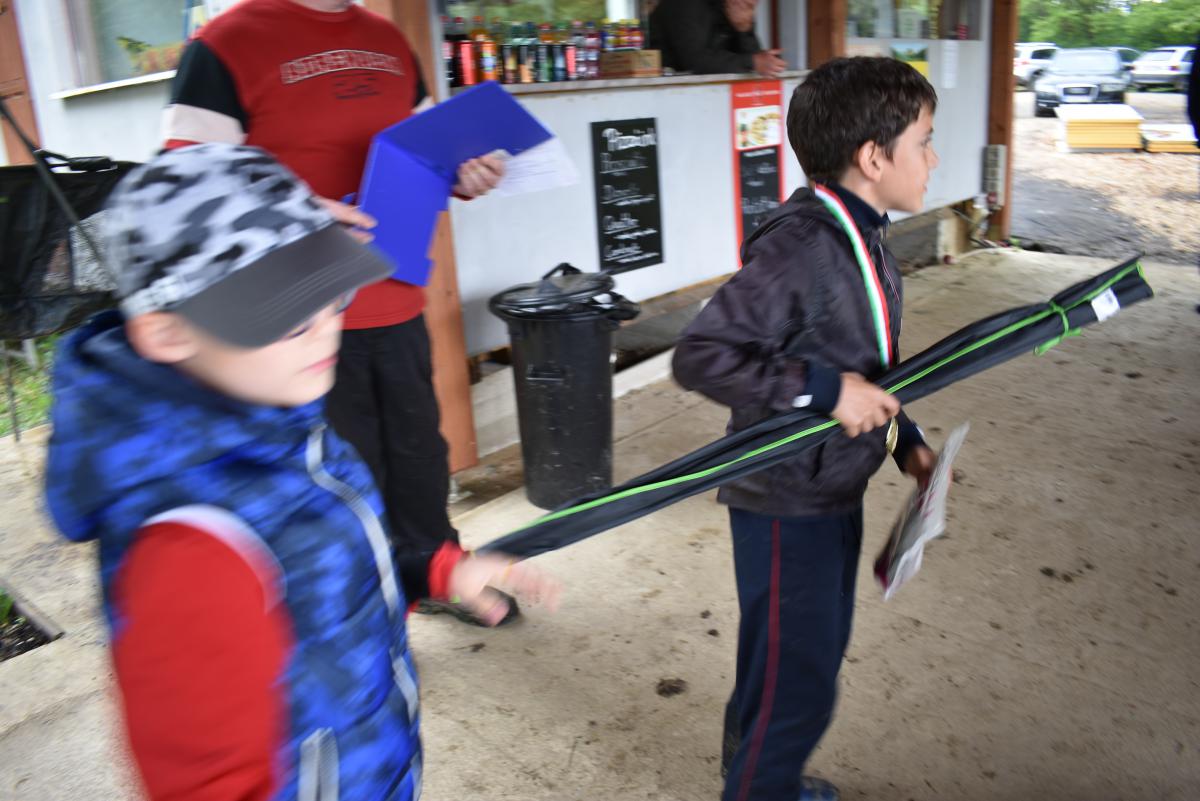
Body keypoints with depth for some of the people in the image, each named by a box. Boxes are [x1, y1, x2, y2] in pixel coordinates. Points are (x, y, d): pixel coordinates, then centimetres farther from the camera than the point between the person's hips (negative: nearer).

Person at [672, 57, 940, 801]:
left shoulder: (864, 237, 5)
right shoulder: (800, 246, -25)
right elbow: (699, 354, -30)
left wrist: (906, 439, 11)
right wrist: (825, 388, -31)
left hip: (837, 492, 10)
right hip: (787, 507, -10)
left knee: (820, 656, 25)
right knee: (796, 686, 5)